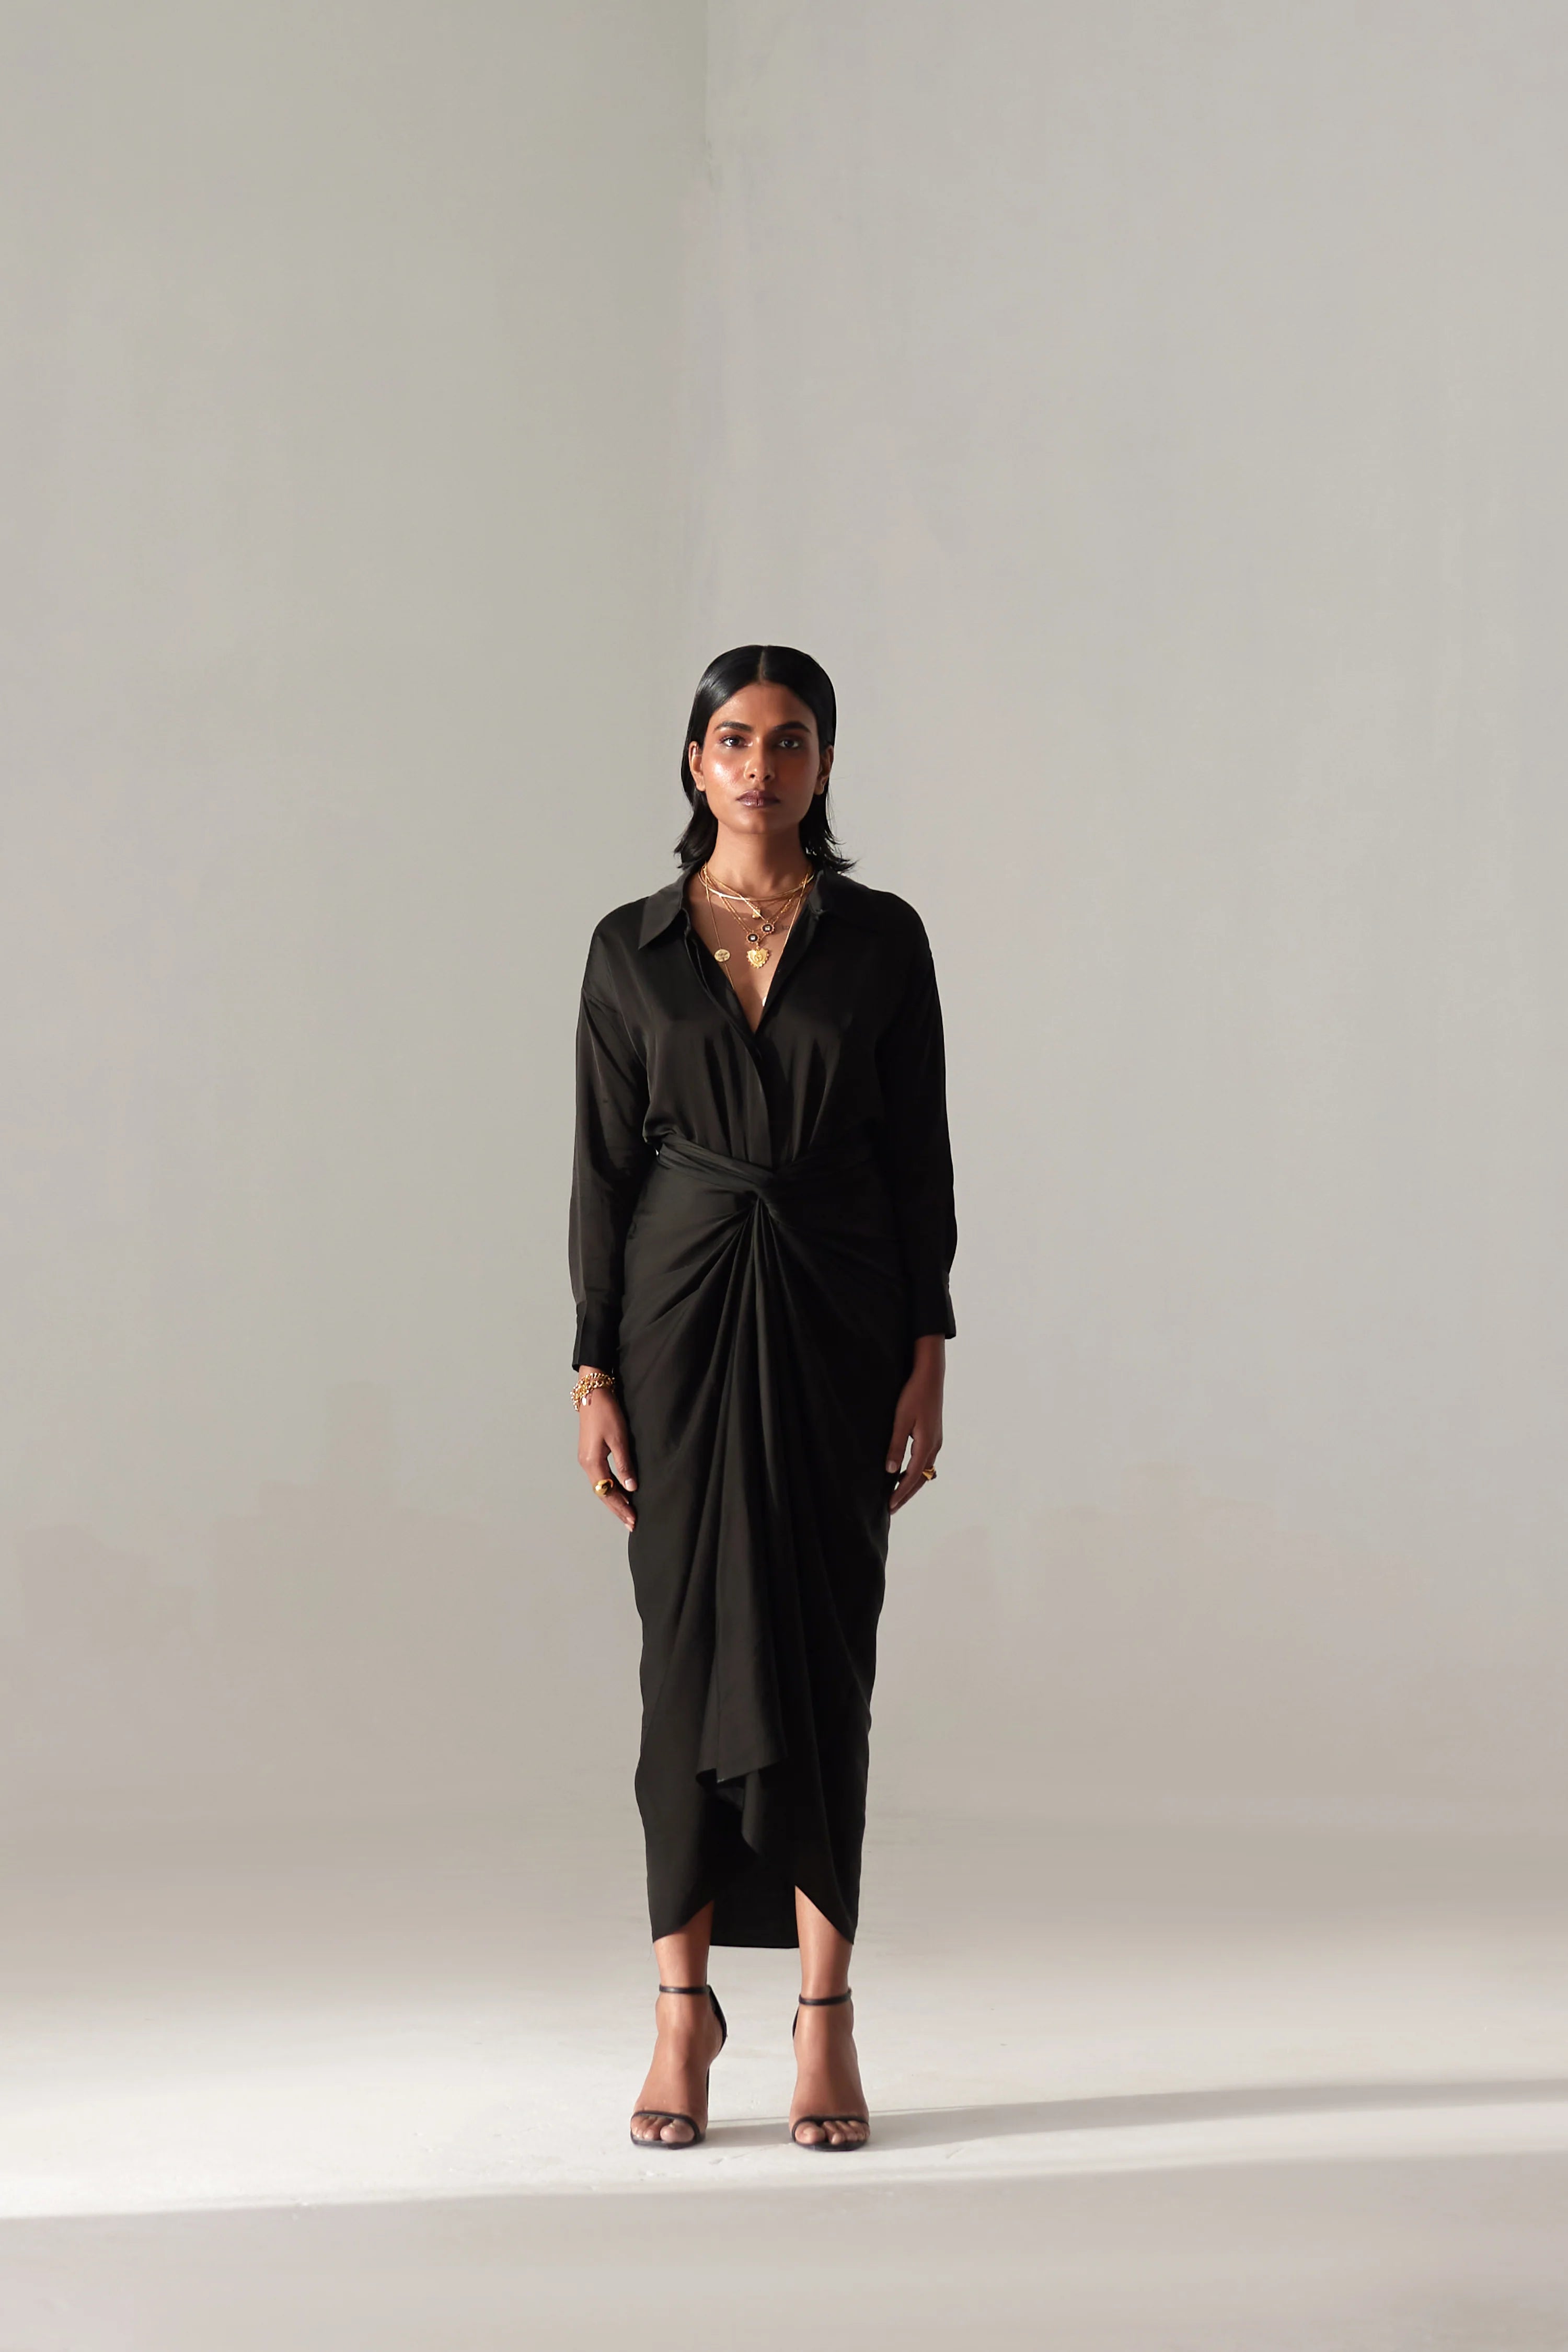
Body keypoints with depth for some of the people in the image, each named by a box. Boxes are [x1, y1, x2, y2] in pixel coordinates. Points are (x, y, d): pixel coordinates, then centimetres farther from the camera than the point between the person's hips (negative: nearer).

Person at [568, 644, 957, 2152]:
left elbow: (920, 1159, 3)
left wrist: (928, 1359, -4)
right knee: (693, 1643, 1)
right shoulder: (631, 949, 3)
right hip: (682, 1313, 0)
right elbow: (603, 1168, 3)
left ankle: (824, 2014, 5)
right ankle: (684, 2007, 11)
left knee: (822, 1644, 0)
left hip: (838, 1318, 0)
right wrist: (594, 1376, -3)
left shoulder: (882, 939, 2)